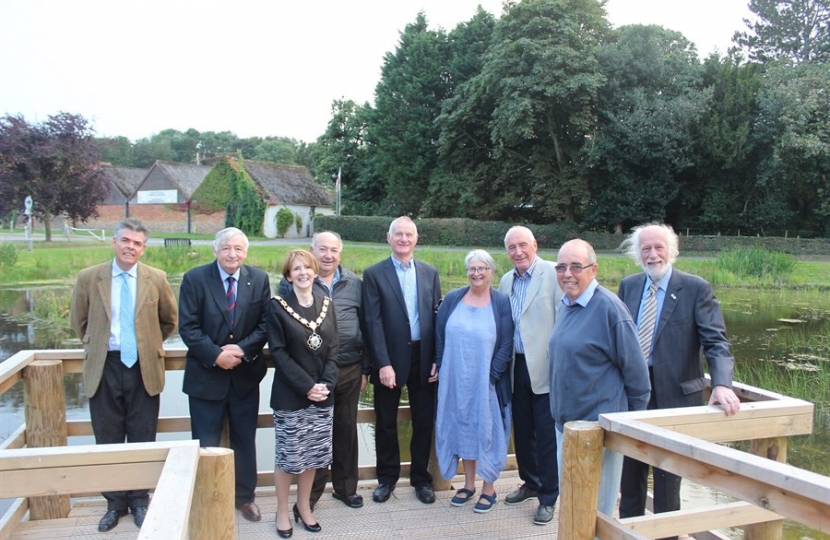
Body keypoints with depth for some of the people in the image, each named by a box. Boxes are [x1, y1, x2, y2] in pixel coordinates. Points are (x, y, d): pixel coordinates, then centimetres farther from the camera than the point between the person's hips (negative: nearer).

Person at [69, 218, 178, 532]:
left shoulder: (156, 279, -3)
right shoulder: (89, 278, -2)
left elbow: (169, 320, 11)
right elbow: (79, 322, 12)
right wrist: (97, 346, 12)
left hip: (143, 368, 0)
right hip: (104, 368, 1)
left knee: (142, 439, 9)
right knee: (108, 440, 10)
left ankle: (139, 500, 27)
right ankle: (115, 503, 26)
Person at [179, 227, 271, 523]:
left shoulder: (259, 279, -2)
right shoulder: (194, 278, -8)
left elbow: (266, 324, -2)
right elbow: (188, 327, -11)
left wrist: (243, 349, -16)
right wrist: (215, 355, -20)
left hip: (246, 374, 2)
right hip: (206, 374, -2)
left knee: (245, 440, 15)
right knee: (206, 443, 8)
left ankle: (245, 496, 33)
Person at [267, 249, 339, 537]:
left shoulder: (326, 303, 6)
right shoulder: (277, 306, -6)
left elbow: (332, 349, 5)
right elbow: (278, 352, -11)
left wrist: (325, 384, -8)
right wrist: (306, 386, -16)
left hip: (322, 394, 4)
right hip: (290, 395, -4)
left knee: (313, 454, 11)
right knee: (288, 455, 4)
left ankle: (304, 506, 29)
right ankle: (282, 511, 22)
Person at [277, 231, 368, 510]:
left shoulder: (355, 284, 5)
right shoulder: (292, 283, -2)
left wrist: (365, 368, 7)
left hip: (349, 370, 3)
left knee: (347, 429, 14)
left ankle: (346, 487, 32)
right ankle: (311, 494, 24)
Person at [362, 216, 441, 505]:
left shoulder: (430, 273, 7)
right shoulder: (374, 274, -3)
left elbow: (438, 317, 5)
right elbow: (373, 322, -8)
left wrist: (437, 359, -2)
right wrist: (383, 364, -15)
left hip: (424, 358, 3)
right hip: (390, 359, -2)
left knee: (424, 421, 11)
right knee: (386, 423, 11)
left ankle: (421, 477, 28)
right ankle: (387, 477, 29)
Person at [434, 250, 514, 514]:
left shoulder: (502, 302, -6)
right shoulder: (452, 299, 1)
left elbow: (506, 346, -8)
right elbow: (440, 338, 5)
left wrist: (491, 376, -13)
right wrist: (441, 369, 1)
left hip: (487, 381, -3)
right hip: (456, 380, 3)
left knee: (487, 429, 7)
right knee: (463, 427, 13)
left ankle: (488, 488, 22)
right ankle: (469, 483, 28)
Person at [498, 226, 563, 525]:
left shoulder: (553, 274, -9)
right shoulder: (506, 281, 11)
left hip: (545, 367, -6)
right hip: (517, 365, 6)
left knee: (546, 433, 2)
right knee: (522, 430, 16)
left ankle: (548, 497, 16)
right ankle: (530, 482, 35)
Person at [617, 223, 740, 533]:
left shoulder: (696, 289, -9)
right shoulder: (628, 286, 4)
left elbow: (717, 342, -15)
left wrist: (722, 384, -31)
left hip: (674, 394, -4)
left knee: (667, 477, 11)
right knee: (630, 471, 19)